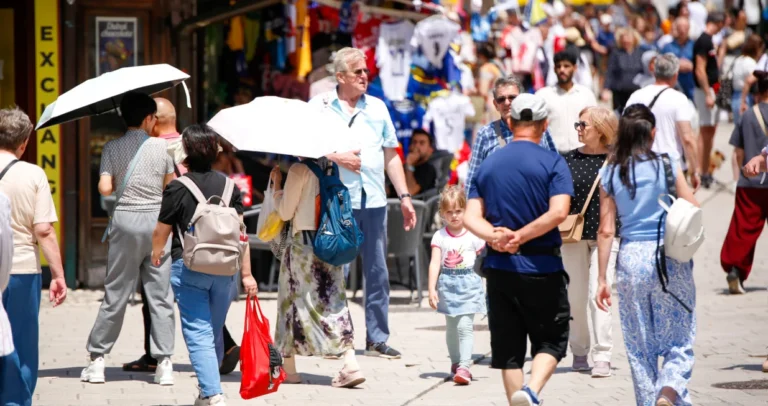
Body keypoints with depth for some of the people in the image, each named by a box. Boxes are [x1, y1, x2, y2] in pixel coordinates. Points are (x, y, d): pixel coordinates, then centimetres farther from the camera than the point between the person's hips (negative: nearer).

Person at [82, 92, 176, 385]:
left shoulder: (112, 148, 0)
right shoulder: (161, 146, 0)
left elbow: (105, 188, -6)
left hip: (125, 221, 1)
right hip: (156, 219, -1)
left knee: (115, 294, 6)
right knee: (160, 295, 3)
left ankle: (96, 360, 7)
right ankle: (164, 363, -1)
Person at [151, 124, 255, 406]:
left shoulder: (177, 189, -7)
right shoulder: (229, 186, 3)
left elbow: (160, 232, 2)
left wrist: (157, 253, 24)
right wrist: (246, 273, 5)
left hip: (188, 268, -4)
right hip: (225, 269, 4)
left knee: (198, 333, -5)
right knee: (215, 332, 18)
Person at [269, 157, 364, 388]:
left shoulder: (299, 170, -10)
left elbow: (285, 212, -6)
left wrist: (277, 185, 6)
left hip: (304, 242, -5)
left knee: (293, 299, 7)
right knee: (334, 300, 5)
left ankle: (289, 368, 12)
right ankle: (350, 364, -10)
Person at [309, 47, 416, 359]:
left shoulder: (377, 107, 15)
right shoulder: (320, 106, 3)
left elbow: (391, 156, 17)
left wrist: (404, 196, 12)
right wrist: (336, 157, -13)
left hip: (373, 200, 4)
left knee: (378, 272, 4)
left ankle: (377, 339, 10)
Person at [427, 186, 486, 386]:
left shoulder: (473, 235, -1)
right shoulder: (440, 237, 0)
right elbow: (435, 264, -5)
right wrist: (432, 289, -13)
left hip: (469, 285, -2)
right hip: (448, 285, 2)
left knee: (465, 325, -12)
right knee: (451, 327, 13)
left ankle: (464, 367, -16)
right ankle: (455, 363, 27)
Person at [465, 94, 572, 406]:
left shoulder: (487, 165, 9)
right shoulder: (552, 163, -5)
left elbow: (471, 217, -1)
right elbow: (558, 212, -19)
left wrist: (495, 236, -15)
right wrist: (520, 237, -15)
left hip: (499, 267, 4)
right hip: (542, 267, -3)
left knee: (508, 346, 11)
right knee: (551, 341, 6)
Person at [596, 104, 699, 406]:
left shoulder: (609, 173, 1)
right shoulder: (667, 166, -5)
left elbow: (606, 230, 0)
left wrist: (602, 279, 4)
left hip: (630, 258, 2)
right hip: (668, 257, -2)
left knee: (639, 346, 12)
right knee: (679, 341, 5)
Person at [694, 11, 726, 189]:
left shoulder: (708, 40, 13)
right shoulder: (704, 41, -16)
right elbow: (700, 70, -21)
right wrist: (708, 94, -23)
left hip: (712, 89, 10)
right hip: (705, 90, -10)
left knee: (710, 131, 13)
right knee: (705, 131, -7)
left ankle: (706, 172, 19)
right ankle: (701, 172, -4)